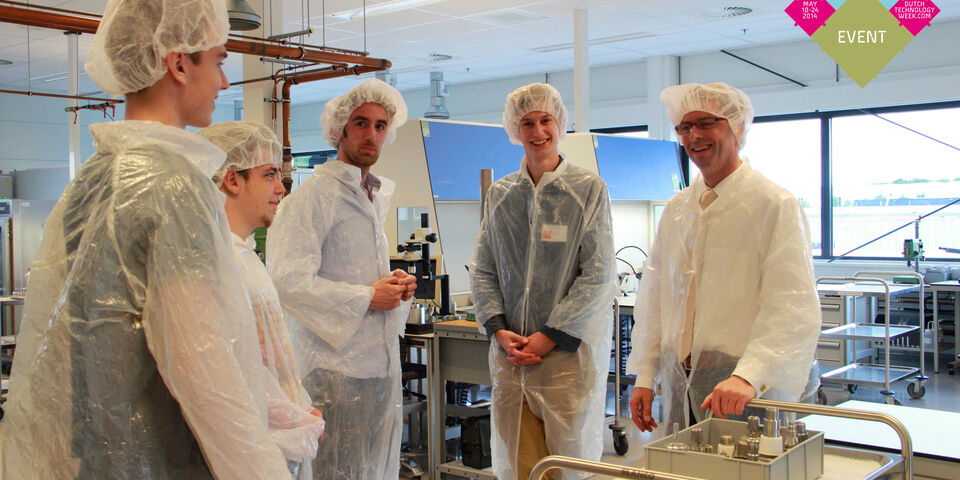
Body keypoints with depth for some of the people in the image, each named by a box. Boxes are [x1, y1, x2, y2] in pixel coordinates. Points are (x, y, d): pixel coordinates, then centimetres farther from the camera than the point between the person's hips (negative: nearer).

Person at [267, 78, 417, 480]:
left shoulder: (376, 197, 18)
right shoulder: (314, 194, -11)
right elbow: (288, 279, -21)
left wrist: (395, 285, 6)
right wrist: (366, 298, -16)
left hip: (381, 361, 9)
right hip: (337, 365, -8)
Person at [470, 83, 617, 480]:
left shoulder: (589, 189, 0)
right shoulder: (500, 194, 11)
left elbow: (598, 274, -6)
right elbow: (482, 269, 10)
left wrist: (549, 336, -12)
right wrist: (498, 329, -5)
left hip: (570, 351, -3)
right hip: (510, 351, 3)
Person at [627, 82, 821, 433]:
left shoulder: (776, 205, -8)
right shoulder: (676, 209, 13)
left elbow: (794, 311, -18)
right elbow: (653, 297, 15)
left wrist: (747, 377, -31)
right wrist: (644, 377, 8)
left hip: (749, 393, -5)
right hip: (679, 389, 5)